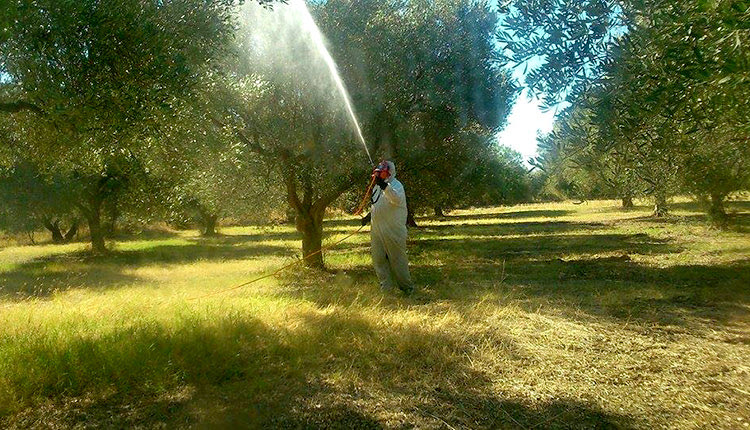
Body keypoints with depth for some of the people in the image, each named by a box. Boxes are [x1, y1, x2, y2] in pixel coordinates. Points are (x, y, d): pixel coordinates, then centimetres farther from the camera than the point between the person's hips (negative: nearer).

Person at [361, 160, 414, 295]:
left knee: (397, 259, 1)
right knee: (378, 259, 10)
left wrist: (384, 186, -47)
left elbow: (397, 199, -36)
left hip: (393, 231, -8)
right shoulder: (377, 186, 14)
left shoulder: (396, 185, -12)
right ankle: (386, 287, 21)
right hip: (377, 231, 8)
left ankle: (407, 288, 16)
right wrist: (369, 215, 18)